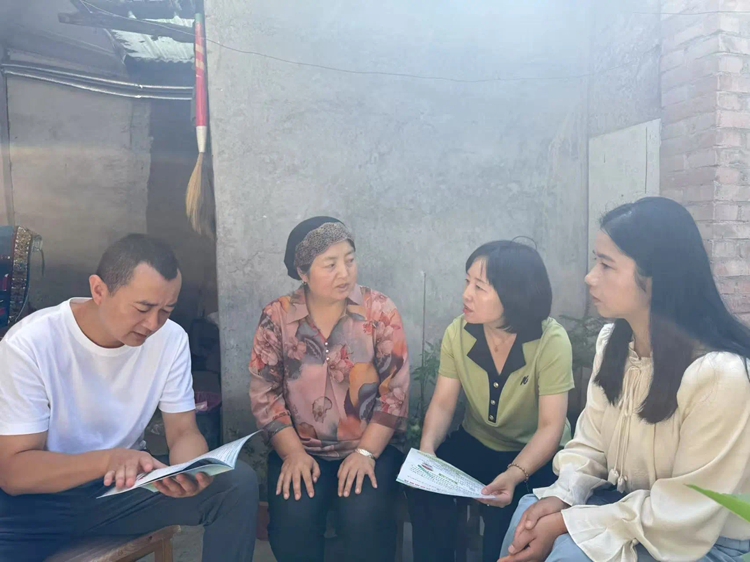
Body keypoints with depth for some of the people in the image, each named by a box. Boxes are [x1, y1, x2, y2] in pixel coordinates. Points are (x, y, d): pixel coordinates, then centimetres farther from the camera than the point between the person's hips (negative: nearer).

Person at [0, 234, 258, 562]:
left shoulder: (170, 339, -12)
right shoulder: (29, 345, -21)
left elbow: (183, 432, -7)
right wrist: (108, 459, -39)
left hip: (126, 483, 4)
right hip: (39, 496, -3)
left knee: (239, 484, -17)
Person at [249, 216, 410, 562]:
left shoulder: (380, 311, -6)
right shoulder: (276, 317, -3)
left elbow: (395, 390, -7)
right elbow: (264, 392, -3)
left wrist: (366, 452, -14)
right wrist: (293, 453, -11)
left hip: (370, 447, -1)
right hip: (301, 448, 1)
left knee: (366, 520, -24)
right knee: (292, 521, -21)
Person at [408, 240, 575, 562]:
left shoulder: (551, 342, -22)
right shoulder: (458, 333, -12)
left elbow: (551, 427, -23)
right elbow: (443, 404, -7)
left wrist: (515, 474, -39)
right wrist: (428, 447, -27)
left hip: (535, 454, -3)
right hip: (477, 444, 3)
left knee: (506, 509, -30)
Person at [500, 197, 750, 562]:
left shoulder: (720, 373, -28)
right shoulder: (613, 341, -5)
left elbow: (682, 511, -23)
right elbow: (591, 443, 2)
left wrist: (567, 523, -22)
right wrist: (561, 496, -17)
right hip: (629, 504, 6)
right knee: (529, 515, -13)